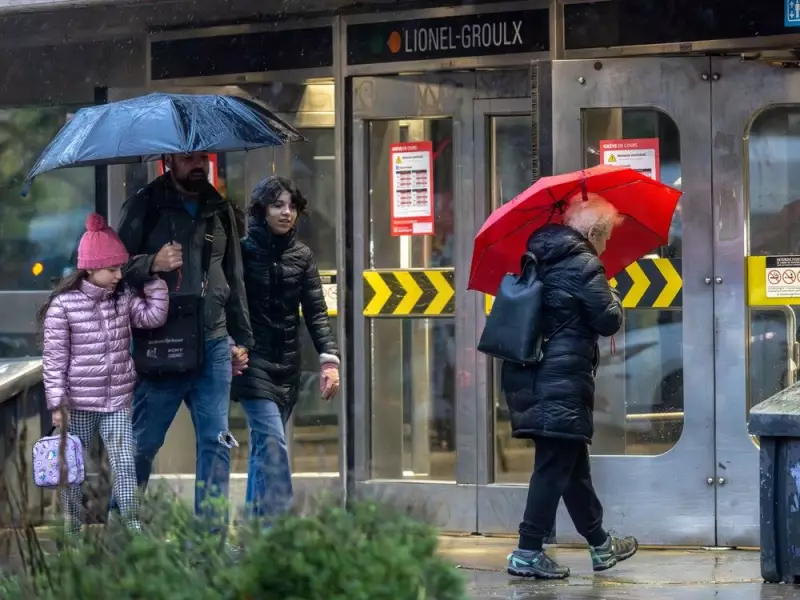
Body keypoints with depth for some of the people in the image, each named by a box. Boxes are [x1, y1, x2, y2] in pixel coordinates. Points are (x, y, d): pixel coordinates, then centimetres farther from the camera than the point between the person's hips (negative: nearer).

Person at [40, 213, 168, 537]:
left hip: (117, 402, 3)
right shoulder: (63, 304, -13)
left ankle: (134, 532, -3)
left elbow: (153, 316, -10)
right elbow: (54, 357, -10)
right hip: (79, 403, -3)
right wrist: (56, 404, -11)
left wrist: (154, 277, -11)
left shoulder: (123, 297, 2)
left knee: (125, 467, -4)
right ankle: (72, 535, 21)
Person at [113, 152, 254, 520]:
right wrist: (152, 264, -20)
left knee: (216, 442, 1)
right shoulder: (145, 206, -1)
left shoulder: (219, 209, 14)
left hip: (213, 346, 4)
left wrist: (241, 338, 18)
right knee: (143, 442, 1)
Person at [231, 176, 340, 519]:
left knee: (264, 445, 10)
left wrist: (329, 358, -6)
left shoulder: (301, 256, 9)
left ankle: (254, 524, 17)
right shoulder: (243, 250, -4)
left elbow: (315, 311, 5)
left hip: (287, 364, 5)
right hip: (253, 361, -5)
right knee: (272, 440, -16)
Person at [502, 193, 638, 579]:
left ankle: (600, 545, 28)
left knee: (573, 464, 17)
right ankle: (528, 553, -9)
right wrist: (612, 298, 8)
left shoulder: (540, 261, 14)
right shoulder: (584, 266, -11)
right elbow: (609, 322, -12)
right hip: (564, 382, -9)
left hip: (532, 380, 9)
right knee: (555, 466, -6)